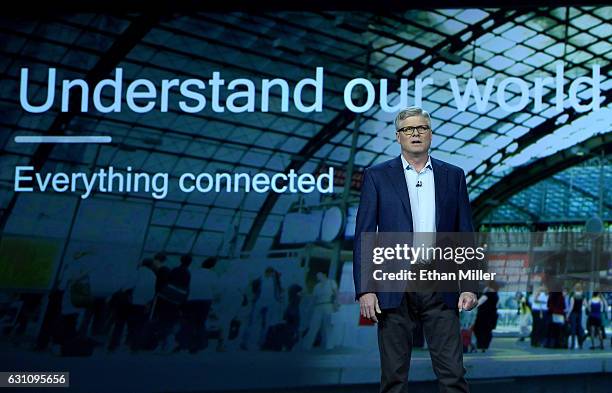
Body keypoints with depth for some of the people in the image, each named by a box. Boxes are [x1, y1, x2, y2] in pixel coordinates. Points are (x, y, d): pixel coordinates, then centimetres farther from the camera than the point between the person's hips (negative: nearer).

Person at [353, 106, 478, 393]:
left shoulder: (453, 176, 10)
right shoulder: (377, 176, 4)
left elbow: (466, 235, 9)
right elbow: (363, 235, 0)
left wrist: (469, 286, 0)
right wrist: (364, 290, -8)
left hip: (441, 288, 1)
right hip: (394, 289, -1)